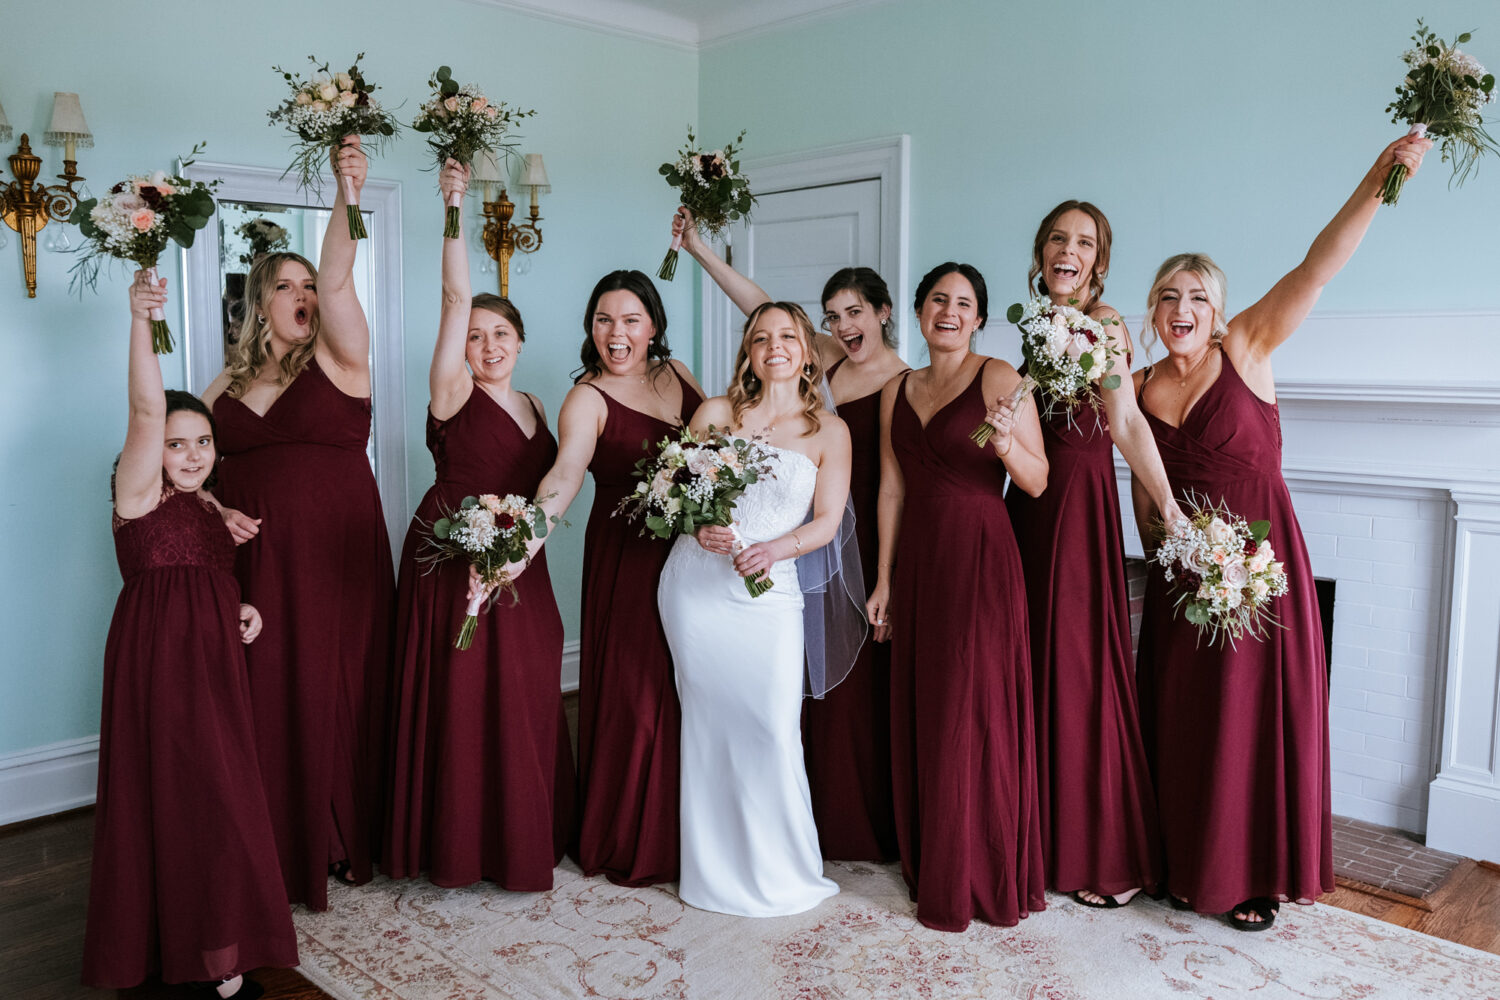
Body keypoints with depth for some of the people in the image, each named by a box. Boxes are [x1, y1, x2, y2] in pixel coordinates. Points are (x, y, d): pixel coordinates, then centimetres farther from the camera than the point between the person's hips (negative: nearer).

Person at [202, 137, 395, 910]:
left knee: (337, 697, 2)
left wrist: (349, 193, -29)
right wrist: (214, 511, -2)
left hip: (337, 561, -3)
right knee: (264, 702, 4)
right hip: (256, 564, 3)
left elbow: (339, 278, -14)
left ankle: (342, 843, 17)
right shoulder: (230, 382, 12)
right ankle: (276, 854, 16)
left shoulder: (338, 359, 2)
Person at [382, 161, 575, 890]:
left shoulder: (534, 406, 14)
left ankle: (521, 835, 25)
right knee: (461, 702, -2)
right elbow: (456, 296, -14)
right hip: (453, 564, -6)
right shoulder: (454, 393, -4)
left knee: (524, 700, 10)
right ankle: (458, 843, 13)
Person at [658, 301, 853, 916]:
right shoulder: (716, 413, 8)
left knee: (773, 726, -7)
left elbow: (827, 523, 3)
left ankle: (782, 871, 13)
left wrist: (776, 548, -15)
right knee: (707, 721, 5)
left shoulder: (829, 431, 7)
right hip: (697, 581, 1)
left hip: (771, 588, 0)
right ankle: (716, 871, 19)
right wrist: (700, 528, -13)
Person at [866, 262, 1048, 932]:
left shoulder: (998, 379, -3)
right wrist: (884, 580, 9)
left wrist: (1007, 445, -26)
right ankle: (930, 869, 25)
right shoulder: (897, 391, 12)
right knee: (920, 713, 9)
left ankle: (980, 882, 14)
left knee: (973, 714, -1)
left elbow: (1038, 482, -5)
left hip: (980, 558, -5)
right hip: (918, 560, 5)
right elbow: (892, 488, 12)